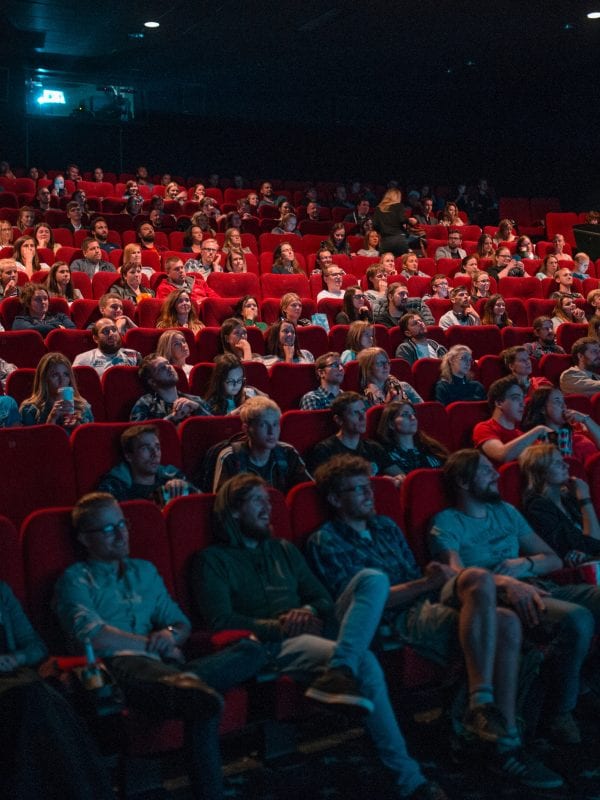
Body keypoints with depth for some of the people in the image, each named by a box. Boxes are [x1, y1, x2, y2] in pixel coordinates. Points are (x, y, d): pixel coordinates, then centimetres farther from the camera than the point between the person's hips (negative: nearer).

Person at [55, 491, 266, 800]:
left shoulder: (144, 571, 30)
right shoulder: (75, 579, 12)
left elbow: (182, 624, 28)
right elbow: (93, 637, -5)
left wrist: (170, 634, 3)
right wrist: (156, 646, 0)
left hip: (161, 663, 6)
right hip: (118, 665, -6)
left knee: (252, 650, -18)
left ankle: (184, 682, -36)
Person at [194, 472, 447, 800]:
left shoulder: (283, 549, 29)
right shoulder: (213, 560, 8)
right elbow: (221, 620, -8)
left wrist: (309, 611, -3)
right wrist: (279, 626, -16)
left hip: (313, 631, 6)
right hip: (275, 645, -6)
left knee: (373, 579, -21)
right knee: (364, 662, -33)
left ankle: (339, 672, -43)